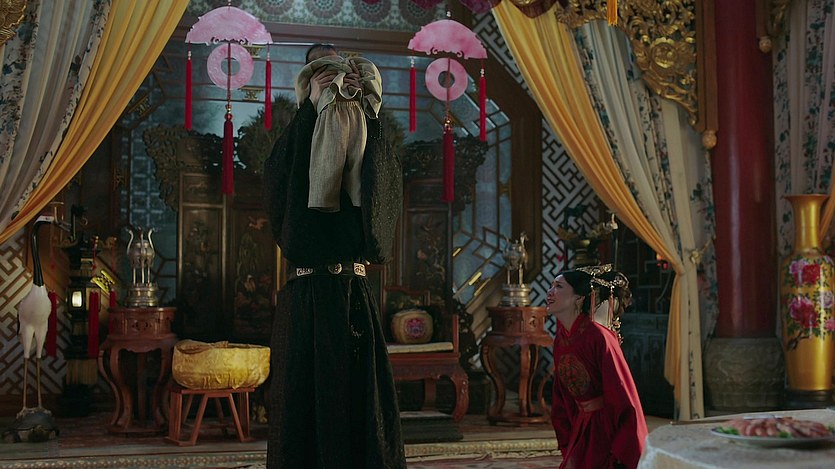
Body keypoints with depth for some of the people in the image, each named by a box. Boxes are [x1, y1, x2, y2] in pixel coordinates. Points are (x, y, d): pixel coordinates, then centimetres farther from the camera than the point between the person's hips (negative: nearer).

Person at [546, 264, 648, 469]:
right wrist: (568, 448, 10)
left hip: (610, 432, -6)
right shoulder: (560, 340, 3)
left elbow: (624, 397, -18)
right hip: (582, 429, 6)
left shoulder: (598, 336, -19)